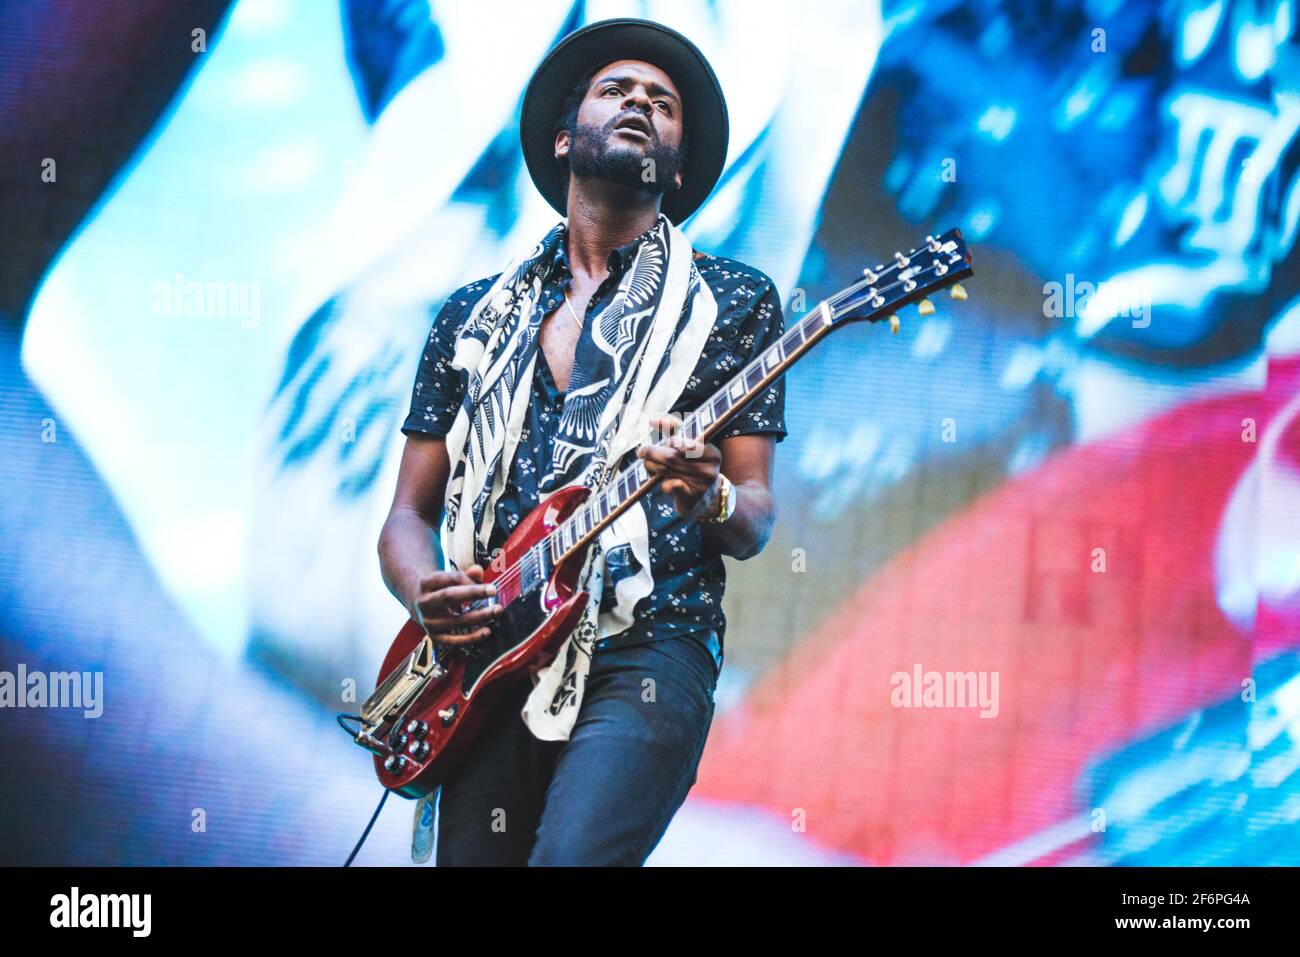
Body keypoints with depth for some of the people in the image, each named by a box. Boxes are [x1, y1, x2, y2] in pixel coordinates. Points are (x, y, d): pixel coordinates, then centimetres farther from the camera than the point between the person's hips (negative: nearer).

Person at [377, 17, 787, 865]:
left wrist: (713, 500, -18)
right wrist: (425, 593, -5)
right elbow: (409, 513, 18)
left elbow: (755, 518, 6)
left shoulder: (734, 300, 11)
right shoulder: (475, 316, 18)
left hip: (646, 650, -3)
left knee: (571, 857, -26)